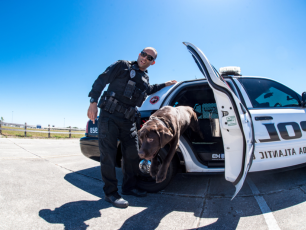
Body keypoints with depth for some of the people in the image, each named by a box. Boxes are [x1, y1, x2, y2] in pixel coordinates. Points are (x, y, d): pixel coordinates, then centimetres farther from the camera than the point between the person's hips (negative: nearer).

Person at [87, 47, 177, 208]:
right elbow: (101, 80, -7)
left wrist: (165, 84, 38)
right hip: (109, 116, -6)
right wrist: (93, 102, -17)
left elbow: (148, 90, 42)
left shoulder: (145, 79, 19)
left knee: (132, 153, 7)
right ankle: (110, 192, 3)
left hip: (128, 120, 7)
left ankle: (129, 187, 23)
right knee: (108, 153, -6)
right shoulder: (123, 66, 0)